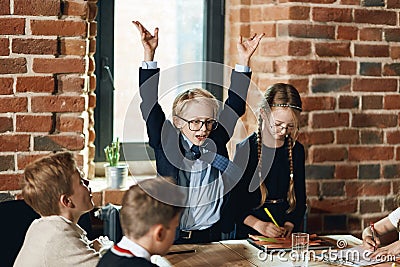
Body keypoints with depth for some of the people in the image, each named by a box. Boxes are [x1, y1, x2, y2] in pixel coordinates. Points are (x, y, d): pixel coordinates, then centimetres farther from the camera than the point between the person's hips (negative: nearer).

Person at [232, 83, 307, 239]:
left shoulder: (296, 150, 8)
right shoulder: (245, 149, -4)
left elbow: (300, 199, 14)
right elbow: (233, 200, -4)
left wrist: (290, 224, -3)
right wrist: (258, 224, -16)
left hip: (285, 233, 3)